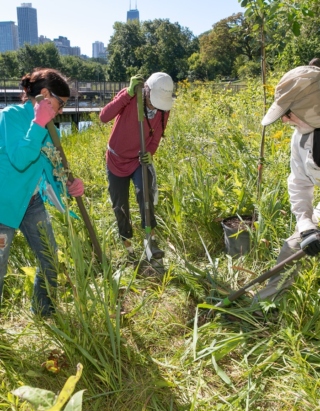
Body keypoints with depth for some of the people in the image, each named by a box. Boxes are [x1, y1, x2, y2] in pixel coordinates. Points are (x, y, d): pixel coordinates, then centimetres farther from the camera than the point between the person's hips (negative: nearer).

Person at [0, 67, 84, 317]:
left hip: (33, 202, 7)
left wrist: (69, 185, -7)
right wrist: (38, 124, -26)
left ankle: (45, 314, 36)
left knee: (51, 260, 14)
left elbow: (53, 167, 13)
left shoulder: (48, 128, 6)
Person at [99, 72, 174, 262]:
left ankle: (151, 237, -17)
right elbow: (104, 117, -35)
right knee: (120, 206, 6)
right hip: (117, 159, -1)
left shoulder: (164, 110, -10)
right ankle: (129, 246, 24)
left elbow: (156, 137, -3)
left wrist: (150, 153, -24)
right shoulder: (129, 97, -21)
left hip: (140, 159, 2)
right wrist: (128, 93, -40)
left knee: (146, 193, -27)